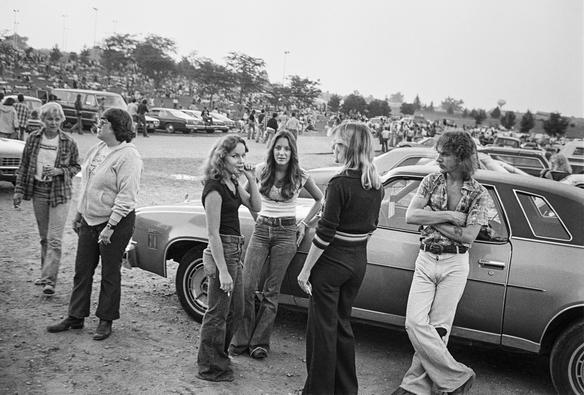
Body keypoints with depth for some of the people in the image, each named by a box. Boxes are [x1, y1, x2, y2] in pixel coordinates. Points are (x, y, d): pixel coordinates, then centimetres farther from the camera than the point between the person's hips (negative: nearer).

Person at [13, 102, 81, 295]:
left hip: (60, 194, -3)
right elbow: (24, 165, 8)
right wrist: (19, 190, 4)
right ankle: (45, 272, 29)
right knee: (44, 237, 15)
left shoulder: (69, 143, -6)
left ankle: (49, 279, -6)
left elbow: (76, 167, 4)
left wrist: (60, 171, -15)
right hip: (38, 192, 3)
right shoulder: (33, 139, 2)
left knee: (54, 239, -8)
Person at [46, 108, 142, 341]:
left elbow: (127, 196, -22)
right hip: (89, 220, 8)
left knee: (110, 274, 5)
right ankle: (75, 317, 26)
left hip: (116, 223, -8)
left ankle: (106, 321, 19)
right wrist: (79, 214, 17)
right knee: (82, 270, 14)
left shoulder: (128, 156, -18)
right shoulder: (98, 149, 9)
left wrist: (110, 227, -24)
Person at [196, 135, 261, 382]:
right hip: (221, 252, -9)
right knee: (218, 313, 3)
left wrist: (251, 179, -1)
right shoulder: (214, 188, -18)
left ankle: (218, 356, 36)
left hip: (234, 251, 9)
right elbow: (213, 234, -20)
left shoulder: (232, 183, 9)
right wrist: (222, 271, -22)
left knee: (236, 311, 19)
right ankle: (211, 369, 18)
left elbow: (256, 207, 13)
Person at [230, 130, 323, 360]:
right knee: (247, 287, -6)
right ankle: (241, 340, 8)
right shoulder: (261, 171, 0)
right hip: (261, 230, 2)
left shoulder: (300, 177, -4)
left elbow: (320, 200, 12)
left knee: (271, 291, 2)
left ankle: (260, 343, 13)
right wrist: (260, 216, 10)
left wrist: (304, 223, 7)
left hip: (286, 233, -2)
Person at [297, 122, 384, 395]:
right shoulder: (376, 186, 3)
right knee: (343, 323, 20)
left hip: (331, 262, -7)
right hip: (358, 262, 8)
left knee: (323, 328, 6)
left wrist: (305, 271, -13)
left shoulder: (341, 183, -20)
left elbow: (325, 232, -19)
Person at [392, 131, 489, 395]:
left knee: (437, 328, -1)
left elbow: (468, 236, -12)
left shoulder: (478, 194, -4)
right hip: (426, 260, 3)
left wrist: (431, 218, -11)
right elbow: (410, 216, -8)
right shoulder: (431, 181, 3)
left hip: (454, 264, -3)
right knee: (415, 323, -7)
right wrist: (449, 216, -14)